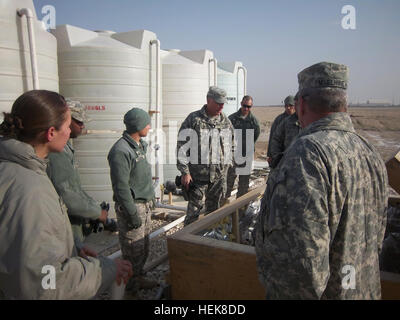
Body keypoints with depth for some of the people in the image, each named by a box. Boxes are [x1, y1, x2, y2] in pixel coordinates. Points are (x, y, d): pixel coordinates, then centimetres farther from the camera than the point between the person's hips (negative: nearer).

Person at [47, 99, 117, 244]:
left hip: (74, 222, 9)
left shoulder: (65, 147, 12)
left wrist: (96, 207, 13)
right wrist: (97, 212, -16)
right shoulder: (57, 150, -21)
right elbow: (64, 194, -26)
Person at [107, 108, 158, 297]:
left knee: (144, 247, 19)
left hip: (145, 204, 9)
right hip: (132, 206, -9)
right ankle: (130, 289, 18)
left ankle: (138, 278, 37)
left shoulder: (140, 145, 10)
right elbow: (121, 186, -22)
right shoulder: (121, 150, -21)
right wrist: (132, 213, -21)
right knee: (133, 251, 2)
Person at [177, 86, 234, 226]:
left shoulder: (226, 121, 9)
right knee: (194, 209, -1)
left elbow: (230, 145, 19)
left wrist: (227, 165, 15)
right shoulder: (194, 119, -7)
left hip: (219, 175, 5)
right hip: (197, 174, -5)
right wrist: (185, 172, -11)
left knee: (215, 210, 14)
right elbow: (182, 146, -8)